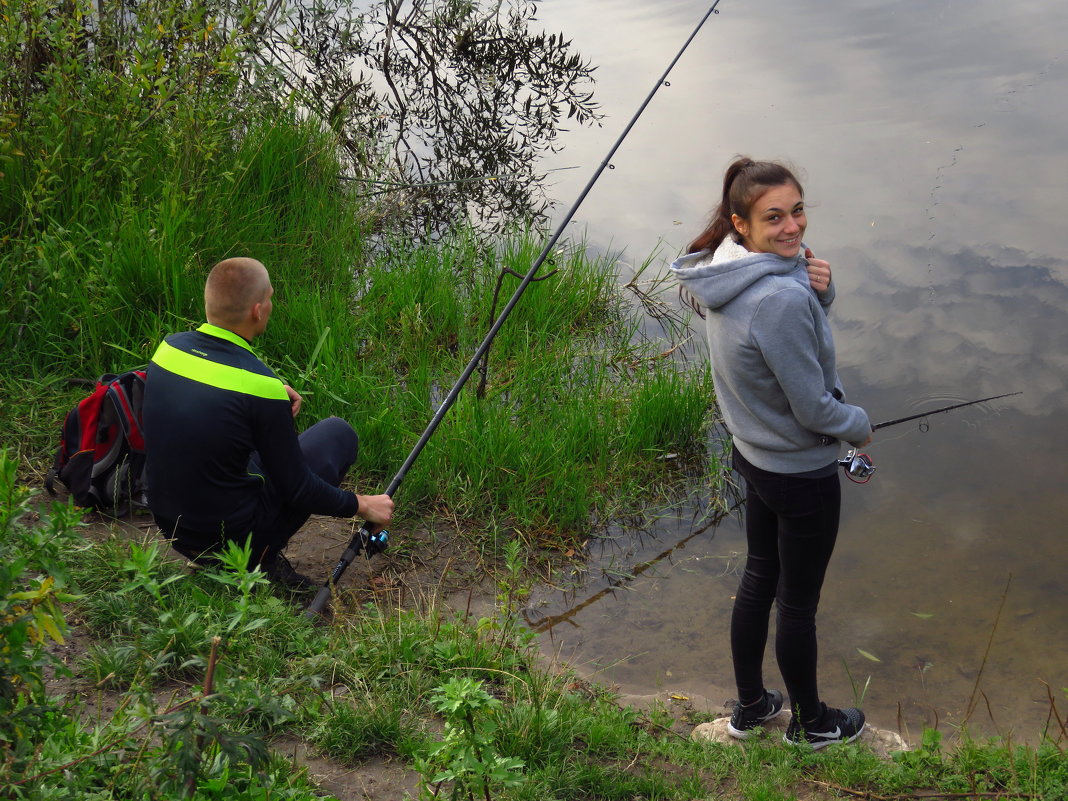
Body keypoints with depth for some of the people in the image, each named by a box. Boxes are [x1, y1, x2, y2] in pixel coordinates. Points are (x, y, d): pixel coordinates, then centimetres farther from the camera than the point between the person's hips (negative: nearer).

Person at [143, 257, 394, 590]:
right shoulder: (261, 386, -23)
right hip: (231, 536, -6)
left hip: (169, 525, 6)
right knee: (338, 433, 7)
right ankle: (261, 560, 2)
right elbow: (297, 490, -14)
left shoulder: (169, 347, -5)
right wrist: (361, 505, 1)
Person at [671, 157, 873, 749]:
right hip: (802, 473, -8)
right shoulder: (780, 300, -33)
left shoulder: (729, 272, -7)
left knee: (759, 577, 24)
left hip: (753, 453, 9)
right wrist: (860, 427, -4)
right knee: (798, 602, 12)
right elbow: (814, 408, -24)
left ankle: (749, 706, 43)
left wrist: (818, 289, -13)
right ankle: (811, 722, 35)